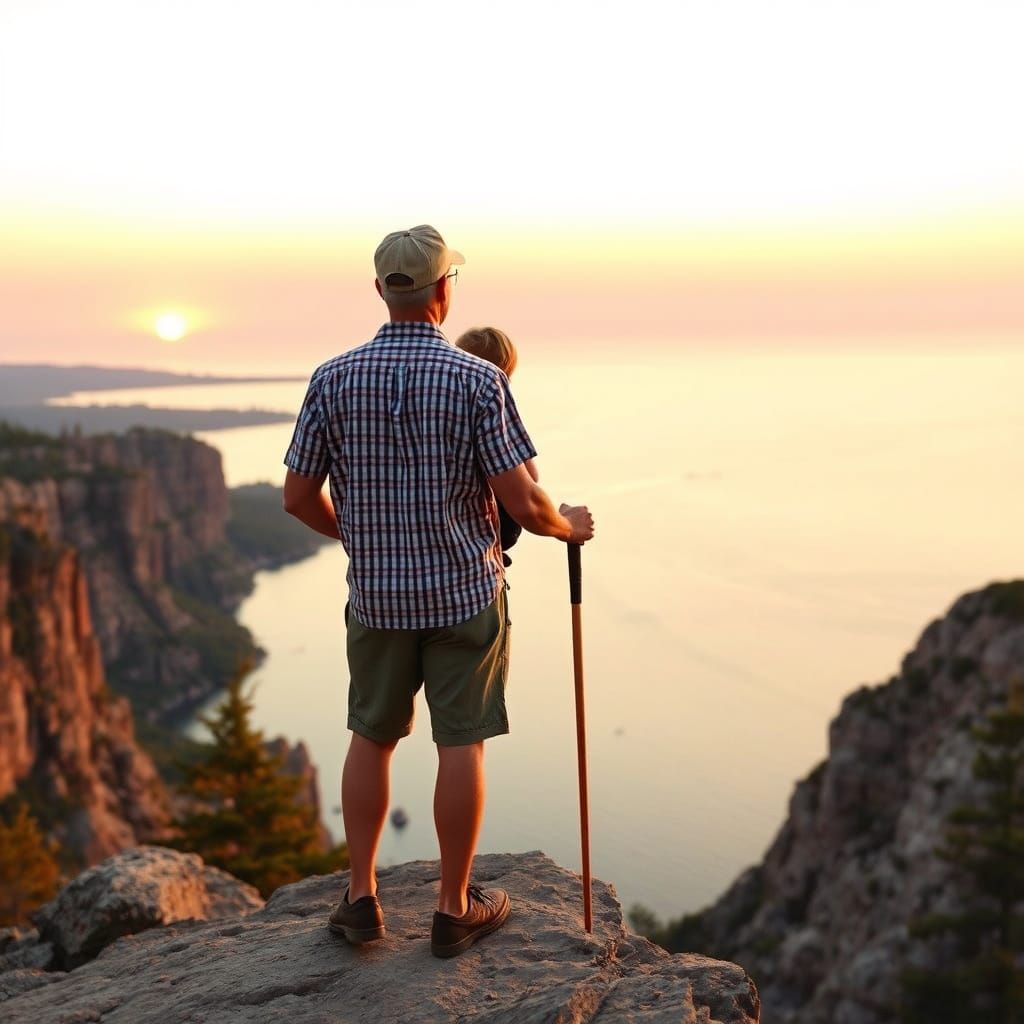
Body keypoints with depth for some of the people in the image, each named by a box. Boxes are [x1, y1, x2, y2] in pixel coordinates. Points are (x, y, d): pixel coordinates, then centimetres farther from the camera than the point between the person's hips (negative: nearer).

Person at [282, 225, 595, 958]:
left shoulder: (333, 379, -4)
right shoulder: (478, 380, -13)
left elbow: (299, 496, 0)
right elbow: (522, 503, -15)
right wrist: (568, 526, 7)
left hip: (378, 592, 3)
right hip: (463, 591, -3)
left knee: (373, 737, 18)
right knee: (462, 744, 7)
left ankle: (362, 898, 22)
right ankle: (455, 909, 18)